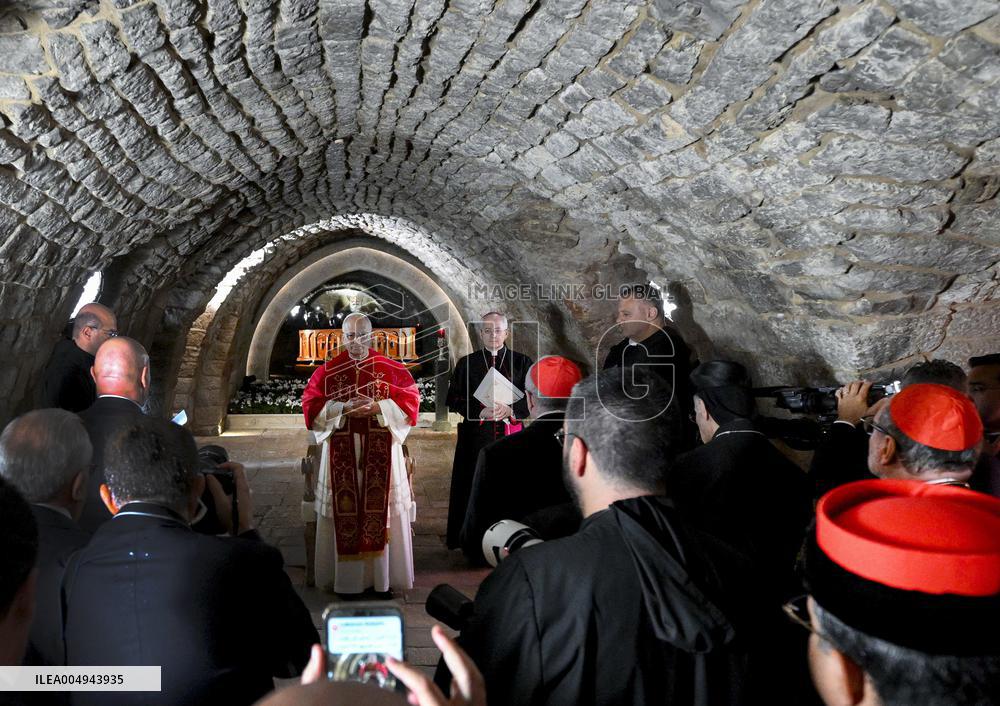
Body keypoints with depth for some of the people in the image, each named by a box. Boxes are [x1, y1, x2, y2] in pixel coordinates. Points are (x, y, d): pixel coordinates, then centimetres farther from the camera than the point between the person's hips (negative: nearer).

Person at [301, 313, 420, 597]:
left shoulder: (391, 368, 5)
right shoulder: (327, 370, 6)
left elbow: (410, 399, 0)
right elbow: (311, 404, 2)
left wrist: (377, 407, -15)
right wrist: (344, 408, -13)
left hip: (381, 450, 0)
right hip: (341, 451, 0)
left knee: (381, 509, 1)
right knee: (345, 510, 0)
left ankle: (383, 577, 11)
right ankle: (347, 578, 11)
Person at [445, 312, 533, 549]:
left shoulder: (521, 362, 7)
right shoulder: (466, 363, 8)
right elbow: (454, 399, 4)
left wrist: (510, 409, -15)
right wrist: (480, 411, -12)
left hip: (510, 436, 0)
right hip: (475, 437, 0)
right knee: (475, 489, 0)